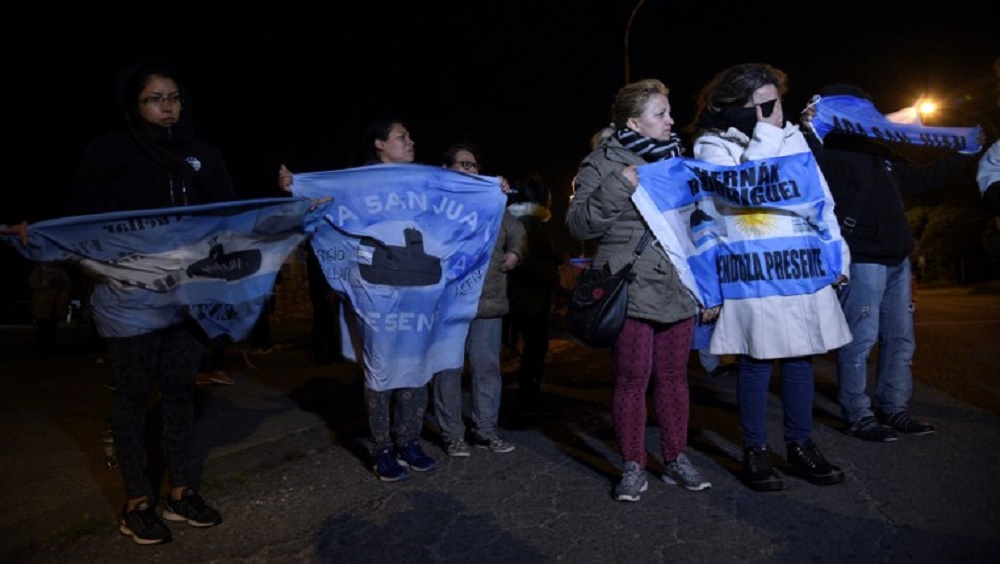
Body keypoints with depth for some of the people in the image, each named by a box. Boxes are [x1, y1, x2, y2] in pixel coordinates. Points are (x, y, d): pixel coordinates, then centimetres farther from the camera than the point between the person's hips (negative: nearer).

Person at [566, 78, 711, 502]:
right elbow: (578, 225, -11)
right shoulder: (603, 163, -3)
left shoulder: (675, 157, 16)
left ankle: (676, 460, 24)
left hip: (678, 287, 6)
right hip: (631, 289, -6)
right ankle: (633, 467, 13)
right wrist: (619, 187, -21)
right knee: (632, 378, -1)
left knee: (674, 375, 11)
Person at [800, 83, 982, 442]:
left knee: (900, 339, 13)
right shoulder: (832, 153, -6)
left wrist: (963, 154, 33)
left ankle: (895, 410, 24)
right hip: (861, 261, -9)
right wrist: (810, 135, -36)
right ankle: (858, 416, 4)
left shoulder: (882, 155, 20)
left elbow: (923, 178, 32)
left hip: (897, 260, 9)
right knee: (860, 340, -6)